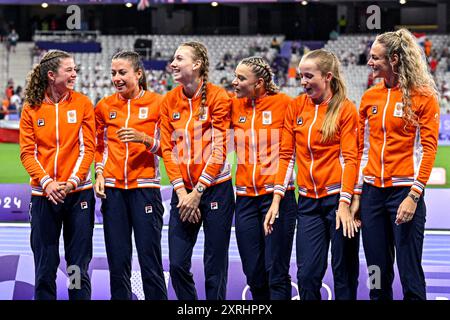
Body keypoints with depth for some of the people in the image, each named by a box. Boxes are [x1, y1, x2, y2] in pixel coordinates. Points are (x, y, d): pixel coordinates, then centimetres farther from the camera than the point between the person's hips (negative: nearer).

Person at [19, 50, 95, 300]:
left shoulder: (82, 103, 1)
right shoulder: (31, 108, 2)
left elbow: (88, 148, -1)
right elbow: (27, 152, 1)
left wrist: (73, 181, -12)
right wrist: (46, 182, -13)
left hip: (78, 192, 0)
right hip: (43, 194, 1)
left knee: (79, 266, 3)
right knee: (45, 267, 4)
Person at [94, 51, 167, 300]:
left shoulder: (157, 103, -1)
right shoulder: (104, 106, 9)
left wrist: (144, 139, -16)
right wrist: (99, 173, 4)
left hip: (145, 188, -3)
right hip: (113, 189, 3)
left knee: (150, 259, -5)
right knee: (117, 261, 5)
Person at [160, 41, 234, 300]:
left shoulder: (218, 97, -7)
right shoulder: (169, 101, 6)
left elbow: (219, 150, -10)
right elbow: (168, 148, 4)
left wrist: (198, 192, -13)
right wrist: (180, 190, -7)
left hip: (215, 189, -4)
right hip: (183, 192, 4)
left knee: (215, 268, 1)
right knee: (177, 264, 1)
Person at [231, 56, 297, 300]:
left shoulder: (283, 103, -5)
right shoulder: (235, 106, 7)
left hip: (277, 195, -5)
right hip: (246, 196, 5)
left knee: (276, 271, -5)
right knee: (253, 273, 8)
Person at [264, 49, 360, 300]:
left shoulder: (345, 109, -4)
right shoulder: (296, 107, 8)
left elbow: (350, 159, -8)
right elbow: (286, 154, 10)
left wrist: (344, 203, -16)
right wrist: (277, 199, 3)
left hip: (337, 199, -4)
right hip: (308, 201, 4)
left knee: (344, 274, 3)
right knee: (307, 274, 0)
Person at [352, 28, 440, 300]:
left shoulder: (423, 96, -4)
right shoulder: (370, 97, 10)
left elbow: (428, 149, -8)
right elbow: (363, 148, 14)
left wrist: (414, 196, -15)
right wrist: (357, 194, 10)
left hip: (404, 192, -5)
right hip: (372, 192, 5)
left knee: (410, 275, -4)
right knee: (377, 273, 8)